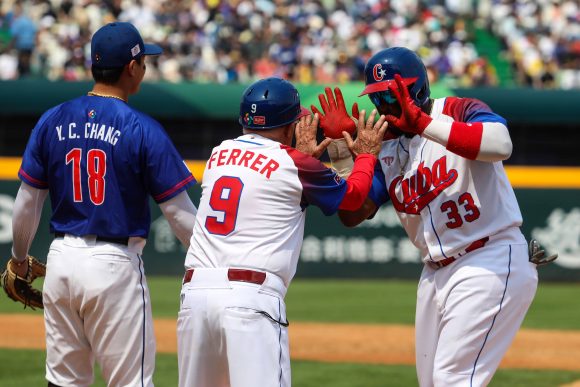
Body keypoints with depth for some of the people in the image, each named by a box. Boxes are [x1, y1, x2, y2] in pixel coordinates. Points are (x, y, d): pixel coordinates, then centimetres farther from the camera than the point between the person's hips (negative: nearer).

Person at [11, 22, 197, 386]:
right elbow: (179, 212, -9)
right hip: (115, 263, -5)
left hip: (61, 259, 5)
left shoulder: (53, 121, 3)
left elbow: (27, 203, 8)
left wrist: (19, 260, 22)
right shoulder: (144, 130, -10)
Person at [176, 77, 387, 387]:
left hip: (195, 290, 6)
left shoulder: (219, 155, 16)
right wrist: (367, 154, 31)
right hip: (251, 298, -6)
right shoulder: (293, 164, 1)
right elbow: (351, 196, 15)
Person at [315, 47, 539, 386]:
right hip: (436, 275, 8)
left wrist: (423, 122, -27)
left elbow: (500, 144, -29)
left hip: (492, 262, -8)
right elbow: (352, 215, 6)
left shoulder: (462, 112, -6)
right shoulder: (386, 150, 13)